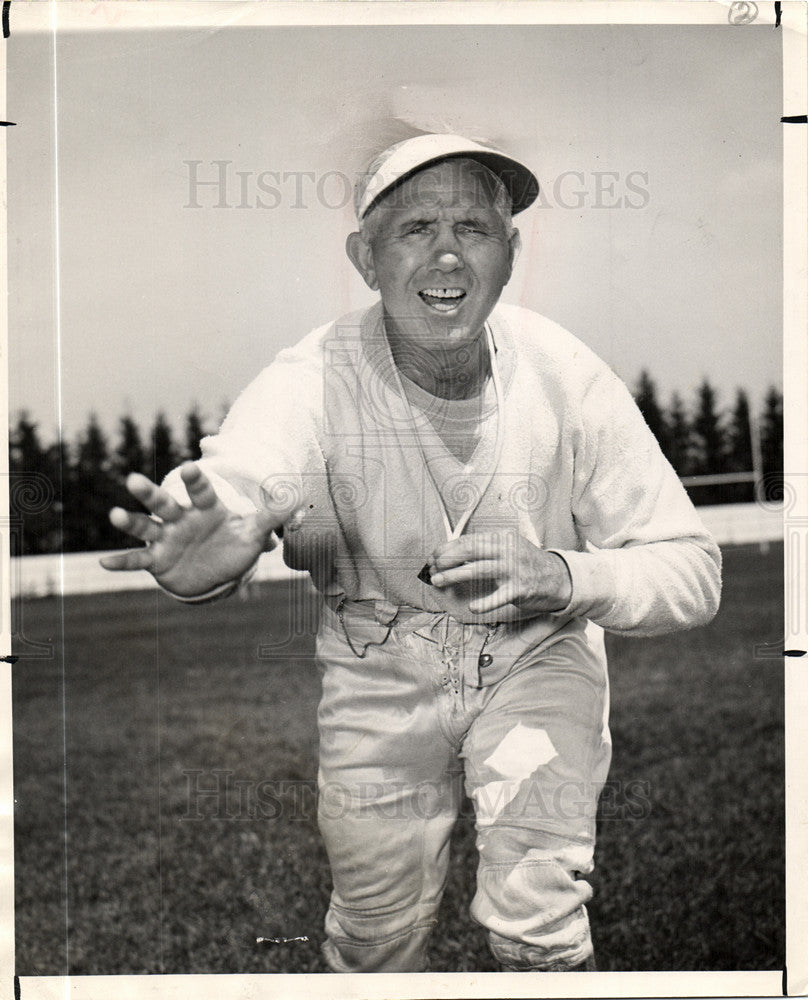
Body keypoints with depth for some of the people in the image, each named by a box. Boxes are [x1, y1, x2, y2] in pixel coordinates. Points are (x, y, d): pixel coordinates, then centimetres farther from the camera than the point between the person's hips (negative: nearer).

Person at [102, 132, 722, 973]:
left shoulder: (566, 376, -16)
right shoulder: (317, 377, -20)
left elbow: (691, 572, -12)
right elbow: (239, 472, -42)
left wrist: (560, 578, -32)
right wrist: (201, 547, -66)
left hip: (537, 655, 0)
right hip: (379, 665, 0)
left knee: (537, 928, -15)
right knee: (378, 934, 4)